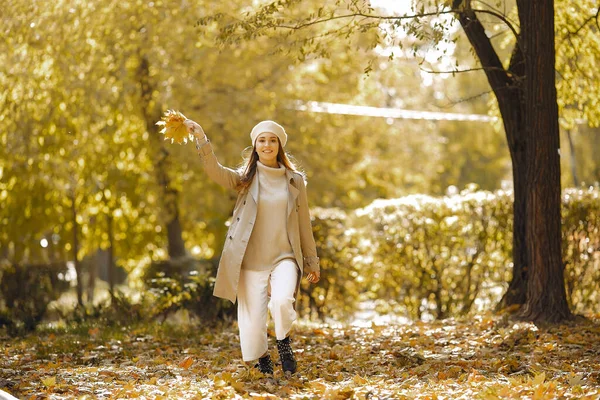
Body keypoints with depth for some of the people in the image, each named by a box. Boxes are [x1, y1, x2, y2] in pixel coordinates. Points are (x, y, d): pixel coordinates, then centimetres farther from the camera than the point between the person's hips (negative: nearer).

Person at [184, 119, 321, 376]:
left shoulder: (294, 181, 7)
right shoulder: (245, 179, 4)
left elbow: (304, 224, 12)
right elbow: (215, 171, -15)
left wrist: (312, 262, 14)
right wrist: (201, 139, -30)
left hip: (284, 258, 0)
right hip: (251, 261, 0)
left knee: (283, 301, -27)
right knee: (252, 321, 1)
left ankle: (284, 344, 1)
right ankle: (262, 361, 27)